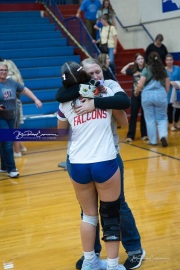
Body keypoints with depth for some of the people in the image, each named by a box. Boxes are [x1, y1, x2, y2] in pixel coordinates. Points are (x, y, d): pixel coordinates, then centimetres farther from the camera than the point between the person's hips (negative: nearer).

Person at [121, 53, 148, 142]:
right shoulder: (133, 69, 4)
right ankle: (130, 135, 5)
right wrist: (129, 64, 4)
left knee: (144, 115, 8)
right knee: (133, 115, 3)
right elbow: (122, 71, 5)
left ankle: (144, 134, 18)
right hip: (135, 95, 1)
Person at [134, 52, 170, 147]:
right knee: (162, 118, 12)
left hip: (147, 95, -1)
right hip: (161, 95, 2)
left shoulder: (146, 69, -2)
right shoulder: (163, 70, 6)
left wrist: (136, 92, 13)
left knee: (150, 119, 8)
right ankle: (163, 135, -12)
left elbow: (140, 85, -6)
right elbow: (167, 85, 10)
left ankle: (153, 140, 13)